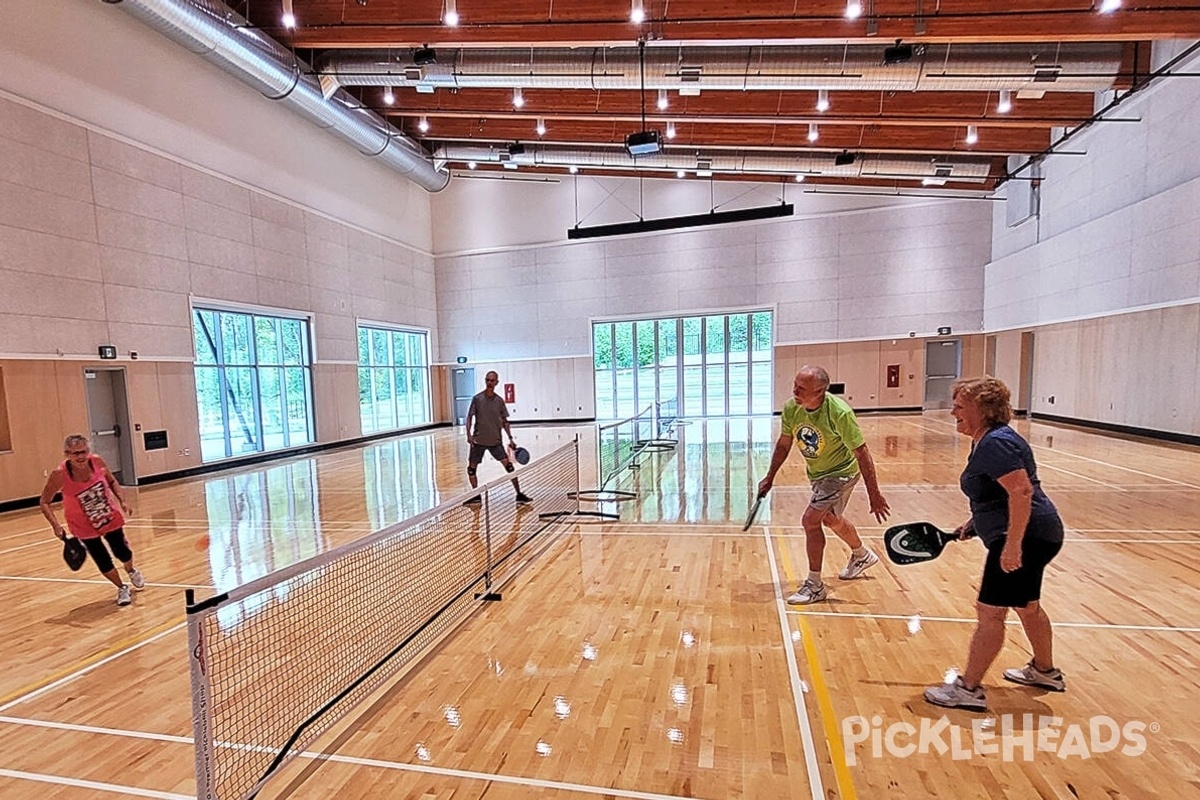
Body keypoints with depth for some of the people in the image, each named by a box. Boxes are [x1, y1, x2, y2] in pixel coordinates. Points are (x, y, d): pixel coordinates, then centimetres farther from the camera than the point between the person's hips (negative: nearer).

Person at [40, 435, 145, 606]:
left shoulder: (97, 462, -19)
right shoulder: (59, 475, -25)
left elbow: (112, 481, 2)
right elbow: (45, 502, -11)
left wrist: (122, 500, -9)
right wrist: (56, 526, -22)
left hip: (111, 517, 2)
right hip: (85, 526, -1)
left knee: (121, 552, 9)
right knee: (103, 562, 0)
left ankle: (131, 571, 45)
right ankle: (122, 588, 27)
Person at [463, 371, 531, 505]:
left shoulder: (499, 400, 2)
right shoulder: (477, 398, -2)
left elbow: (504, 421, 7)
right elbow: (469, 417, 0)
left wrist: (510, 438, 1)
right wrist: (469, 434, -13)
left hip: (495, 440, 0)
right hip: (478, 440, 0)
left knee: (508, 464, -7)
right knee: (471, 468, 2)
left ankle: (519, 494, 2)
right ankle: (476, 496, 20)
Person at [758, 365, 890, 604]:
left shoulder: (839, 413, -33)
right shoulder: (791, 408, -18)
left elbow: (861, 452, -26)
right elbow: (784, 443, -2)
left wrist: (874, 494, -25)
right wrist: (770, 478, 0)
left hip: (841, 472, -7)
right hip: (816, 473, 7)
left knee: (810, 520, -17)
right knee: (831, 520, 26)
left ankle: (815, 586, 1)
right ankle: (862, 556, 56)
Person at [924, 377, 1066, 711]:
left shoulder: (996, 443, -21)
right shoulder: (985, 441, 11)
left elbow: (1021, 491, -29)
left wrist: (1012, 545, -30)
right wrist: (975, 523, 15)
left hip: (1025, 538, -11)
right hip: (1032, 537, 11)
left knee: (990, 612, -6)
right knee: (1027, 606, 26)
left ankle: (968, 689, 3)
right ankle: (1045, 671, 46)